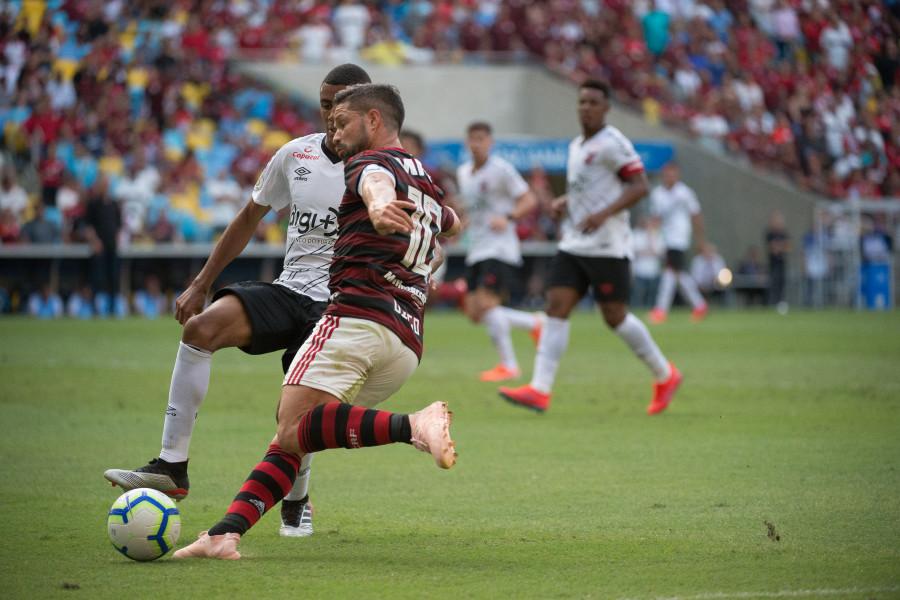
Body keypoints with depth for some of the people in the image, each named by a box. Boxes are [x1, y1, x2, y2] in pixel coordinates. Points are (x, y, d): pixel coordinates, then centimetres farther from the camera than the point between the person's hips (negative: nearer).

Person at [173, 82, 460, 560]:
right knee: (291, 440, 10)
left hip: (359, 316, -9)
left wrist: (380, 209, -48)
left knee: (292, 427, -23)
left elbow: (377, 184, -24)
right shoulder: (427, 183, 28)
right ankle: (226, 533, -4)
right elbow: (452, 224, 52)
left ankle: (413, 426, -39)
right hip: (407, 345, 9)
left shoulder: (371, 163, 3)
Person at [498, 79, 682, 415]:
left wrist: (603, 213, -25)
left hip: (607, 247, -8)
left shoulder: (612, 143, -10)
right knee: (556, 307, -5)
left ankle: (665, 376, 16)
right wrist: (564, 202, 10)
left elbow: (640, 186, -15)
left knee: (615, 316, -3)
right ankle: (540, 390, -12)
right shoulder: (576, 146, 17)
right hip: (573, 245, 8)